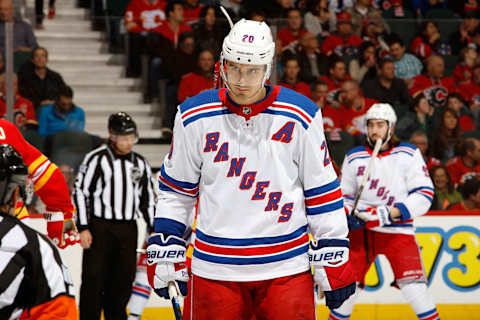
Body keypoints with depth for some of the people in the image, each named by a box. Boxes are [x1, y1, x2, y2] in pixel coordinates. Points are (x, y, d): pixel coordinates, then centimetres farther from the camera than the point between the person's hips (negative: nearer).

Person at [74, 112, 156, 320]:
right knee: (95, 278, -6)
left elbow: (147, 199, 18)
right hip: (99, 227, -5)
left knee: (123, 280, 7)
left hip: (128, 229, 5)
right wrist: (83, 228, -11)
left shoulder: (140, 164, 11)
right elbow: (80, 192, -6)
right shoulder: (96, 159, -5)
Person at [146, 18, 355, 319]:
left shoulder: (300, 117, -2)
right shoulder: (194, 118, 1)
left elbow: (322, 191, 3)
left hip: (286, 267, -1)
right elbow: (176, 189, 11)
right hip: (215, 269, 1)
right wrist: (165, 250, 8)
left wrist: (334, 259, 2)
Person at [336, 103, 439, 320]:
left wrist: (390, 213, -17)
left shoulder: (409, 154, -2)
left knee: (413, 287, -15)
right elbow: (343, 195, 16)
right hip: (361, 230, 3)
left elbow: (424, 194, -7)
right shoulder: (354, 157, 7)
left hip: (398, 231, -3)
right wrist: (348, 215, -6)